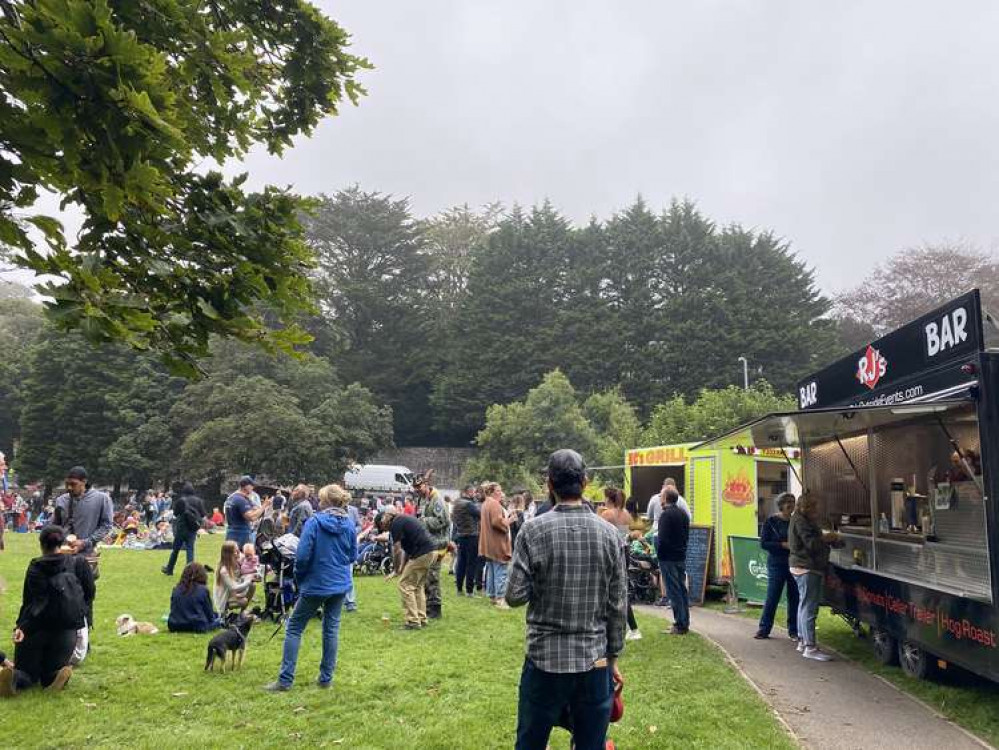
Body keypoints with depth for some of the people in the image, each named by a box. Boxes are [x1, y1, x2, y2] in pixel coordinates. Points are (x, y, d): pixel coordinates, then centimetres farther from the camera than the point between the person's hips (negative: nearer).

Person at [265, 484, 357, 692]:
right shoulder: (350, 525, 0)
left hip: (316, 585, -4)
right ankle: (326, 678, 19)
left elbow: (302, 556, -14)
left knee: (294, 628, 8)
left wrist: (299, 579, 2)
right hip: (341, 585, 4)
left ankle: (285, 680, 9)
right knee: (331, 629, 13)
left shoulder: (314, 522, -14)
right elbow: (353, 556, 8)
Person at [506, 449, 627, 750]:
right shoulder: (610, 534, -3)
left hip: (545, 659, -2)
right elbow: (618, 605, 1)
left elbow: (515, 596, -10)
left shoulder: (533, 531, -11)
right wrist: (613, 656, 12)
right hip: (595, 661, 2)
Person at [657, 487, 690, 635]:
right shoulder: (684, 514, 11)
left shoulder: (666, 515, -16)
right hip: (681, 557, 8)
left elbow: (662, 538, -20)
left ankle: (680, 625, -1)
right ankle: (685, 622, 19)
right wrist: (682, 549, 18)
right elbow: (686, 535, 16)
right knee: (682, 589, 13)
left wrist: (658, 554, -9)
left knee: (673, 591, -3)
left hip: (668, 558, -8)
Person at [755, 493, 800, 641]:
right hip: (776, 564, -4)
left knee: (794, 598, 7)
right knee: (772, 597, -1)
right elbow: (763, 543, -7)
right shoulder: (771, 522, -2)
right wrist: (783, 545, -17)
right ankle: (764, 629, 8)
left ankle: (793, 630, 18)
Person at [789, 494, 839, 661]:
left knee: (804, 605, 16)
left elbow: (813, 540, 20)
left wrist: (825, 537, 6)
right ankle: (810, 647, -11)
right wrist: (827, 538, -9)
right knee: (809, 607, -11)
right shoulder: (800, 522, -15)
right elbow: (811, 544, -22)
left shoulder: (803, 521, 18)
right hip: (807, 569, -11)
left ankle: (803, 641, 25)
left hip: (803, 568, 11)